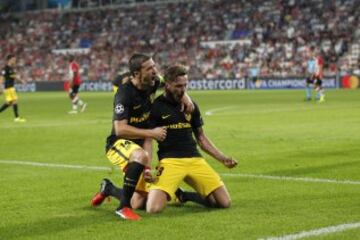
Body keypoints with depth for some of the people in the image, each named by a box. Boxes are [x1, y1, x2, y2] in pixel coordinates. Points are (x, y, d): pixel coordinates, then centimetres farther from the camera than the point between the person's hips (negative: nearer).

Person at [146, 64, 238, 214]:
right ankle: (169, 194, 14)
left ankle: (184, 196, 18)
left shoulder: (191, 105, 15)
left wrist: (223, 159, 13)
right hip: (170, 161, -5)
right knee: (153, 208, -25)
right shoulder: (156, 107, 0)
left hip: (195, 160, 5)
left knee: (225, 202, -6)